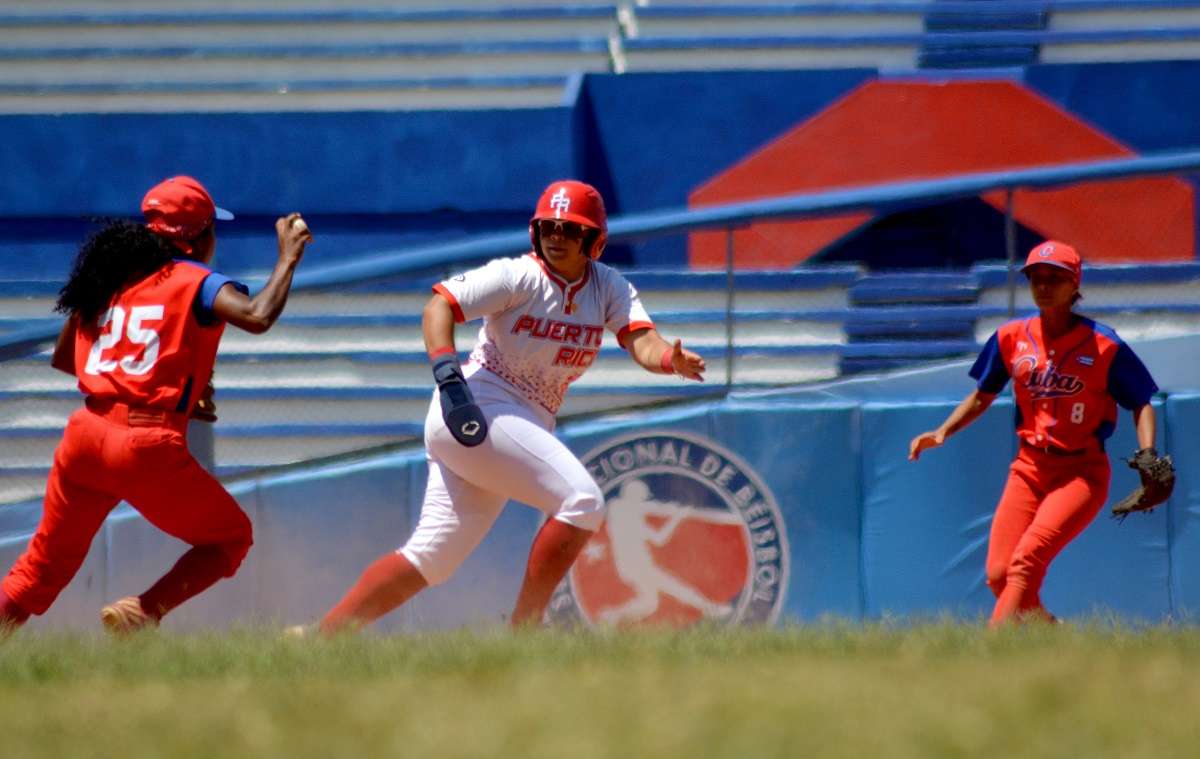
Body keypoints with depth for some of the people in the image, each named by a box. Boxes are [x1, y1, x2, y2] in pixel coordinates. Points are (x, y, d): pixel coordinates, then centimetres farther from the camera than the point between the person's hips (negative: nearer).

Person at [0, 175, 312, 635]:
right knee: (231, 538, 16)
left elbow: (62, 358, 25)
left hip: (85, 438, 5)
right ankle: (143, 612, -7)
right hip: (150, 448, -5)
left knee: (44, 566, 16)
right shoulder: (197, 284, -1)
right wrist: (289, 257, -4)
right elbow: (257, 317, -20)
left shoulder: (108, 278, 16)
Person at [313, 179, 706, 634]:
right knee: (583, 501, -20)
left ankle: (320, 636, 9)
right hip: (478, 408, -8)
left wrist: (672, 360, -32)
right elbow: (439, 305, -18)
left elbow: (642, 344, -9)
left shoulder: (609, 289, 7)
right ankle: (523, 629, -17)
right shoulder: (520, 277, -10)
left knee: (431, 558, 7)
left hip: (525, 426, 8)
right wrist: (447, 372, -33)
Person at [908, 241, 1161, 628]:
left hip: (1082, 472, -5)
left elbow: (1141, 403, 1)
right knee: (999, 575, -7)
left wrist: (1147, 458, -16)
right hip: (1029, 468, 5)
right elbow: (982, 395, 18)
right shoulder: (1011, 338, 4)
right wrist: (942, 432, 4)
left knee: (1028, 557, -25)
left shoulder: (1103, 346, -7)